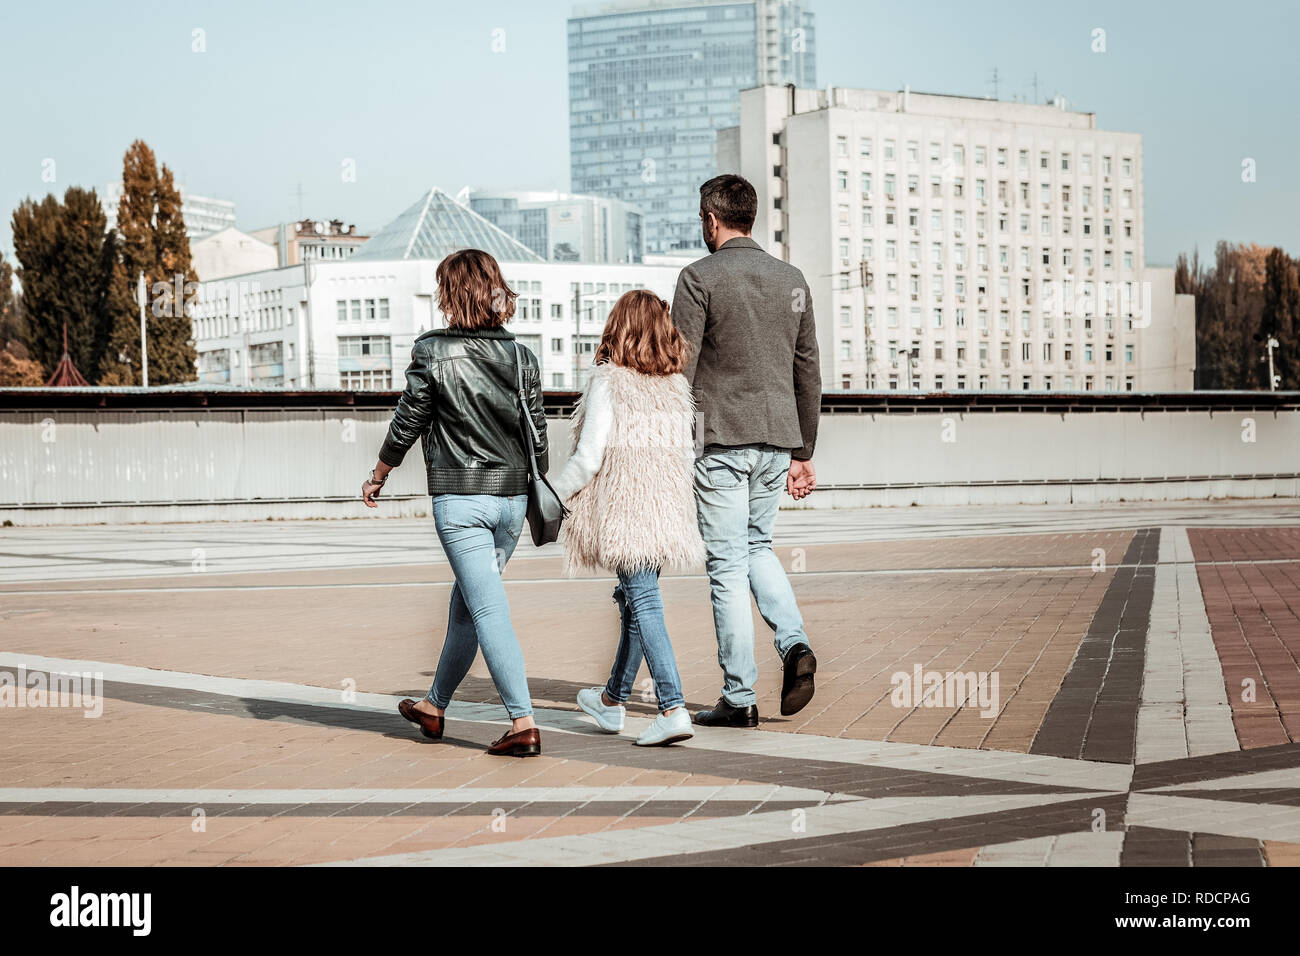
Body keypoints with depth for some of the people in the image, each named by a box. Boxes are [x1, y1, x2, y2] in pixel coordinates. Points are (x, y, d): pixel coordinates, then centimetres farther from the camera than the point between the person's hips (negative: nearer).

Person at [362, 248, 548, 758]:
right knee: (465, 604, 18)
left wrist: (377, 477, 11)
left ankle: (523, 723, -12)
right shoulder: (522, 358, 4)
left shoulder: (433, 352, -8)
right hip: (511, 497, 5)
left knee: (489, 611, -5)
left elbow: (407, 422, -3)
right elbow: (537, 434, 7)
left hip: (460, 499, -5)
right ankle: (435, 705, 33)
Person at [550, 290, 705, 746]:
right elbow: (686, 454, 9)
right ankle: (612, 701, 32)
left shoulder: (607, 382, -10)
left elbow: (588, 457, -12)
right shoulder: (677, 386, 6)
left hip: (623, 509, -6)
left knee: (644, 602, -7)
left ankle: (673, 708, -16)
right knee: (634, 599, 17)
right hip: (667, 509, 6)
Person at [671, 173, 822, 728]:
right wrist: (803, 453, 20)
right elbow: (808, 374, 14)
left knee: (728, 563, 0)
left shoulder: (701, 277, -5)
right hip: (778, 437, 6)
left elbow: (680, 368, -10)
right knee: (758, 545, 23)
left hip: (721, 439, -5)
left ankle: (739, 699, 2)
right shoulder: (792, 280, 12)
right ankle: (794, 643, 1)